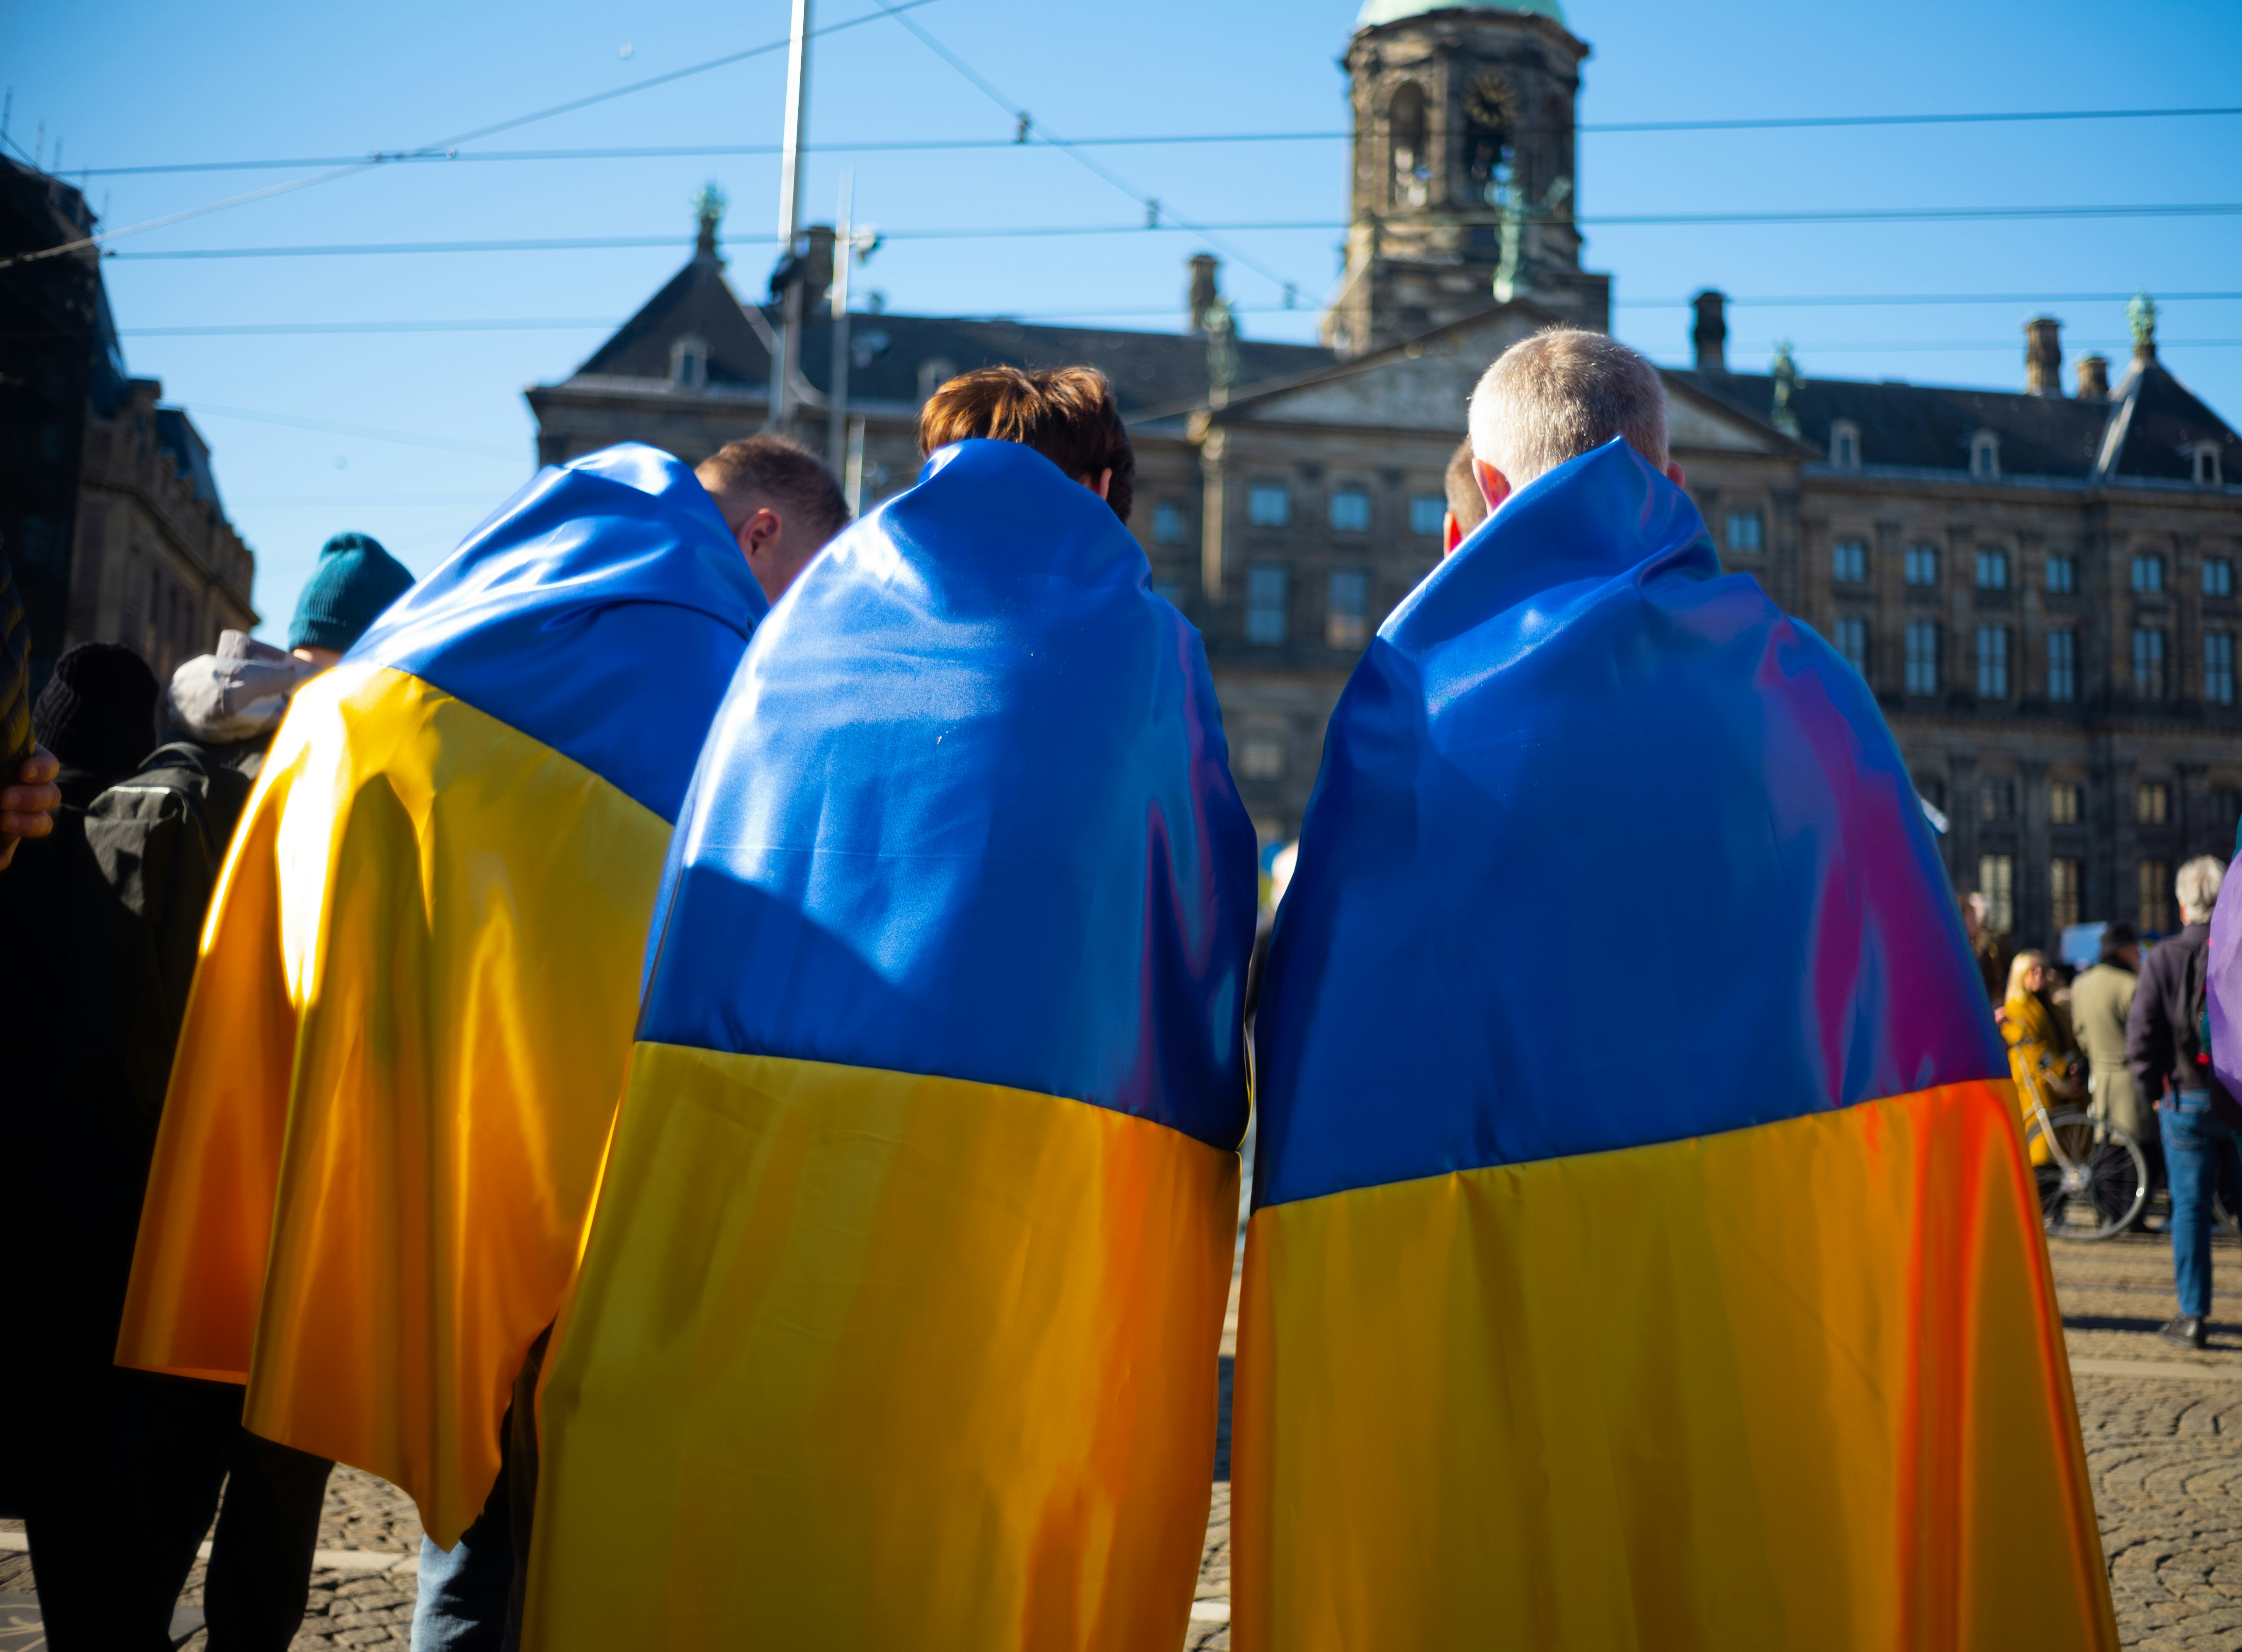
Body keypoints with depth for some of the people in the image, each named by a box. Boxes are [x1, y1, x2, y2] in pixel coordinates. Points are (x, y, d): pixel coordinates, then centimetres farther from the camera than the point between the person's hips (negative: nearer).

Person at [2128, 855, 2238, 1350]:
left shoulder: (2164, 958, -5)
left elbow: (2141, 1034, -5)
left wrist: (2153, 1088, 8)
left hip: (2187, 1100, -1)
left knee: (2190, 1207, 4)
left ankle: (2192, 1315, 4)